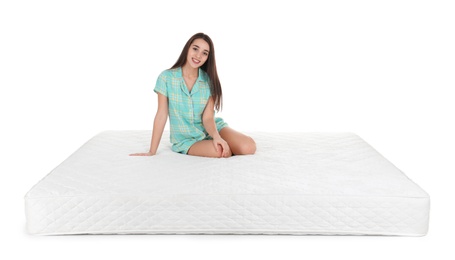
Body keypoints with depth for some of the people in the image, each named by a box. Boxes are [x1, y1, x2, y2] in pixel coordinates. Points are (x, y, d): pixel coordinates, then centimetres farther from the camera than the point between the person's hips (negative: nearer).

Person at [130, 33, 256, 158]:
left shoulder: (209, 81, -4)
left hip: (211, 129, 3)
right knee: (221, 152, -32)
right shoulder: (166, 77, -9)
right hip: (186, 139, -3)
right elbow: (161, 115, -8)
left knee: (248, 147, -23)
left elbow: (208, 117, -10)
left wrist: (217, 137, -32)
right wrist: (152, 152, -8)